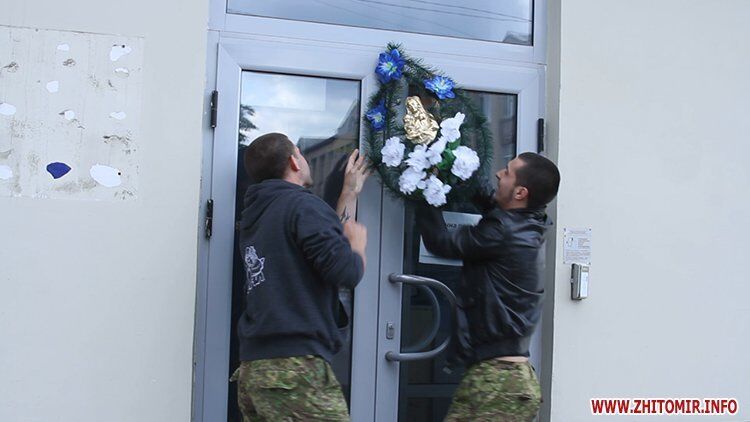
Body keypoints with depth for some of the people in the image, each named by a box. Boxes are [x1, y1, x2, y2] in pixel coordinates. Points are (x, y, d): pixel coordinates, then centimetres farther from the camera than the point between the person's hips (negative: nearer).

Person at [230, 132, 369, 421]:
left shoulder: (254, 216, 18)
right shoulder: (303, 205, -8)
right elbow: (347, 273, -15)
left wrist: (349, 195, 37)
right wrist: (357, 242, 6)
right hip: (295, 367, -9)